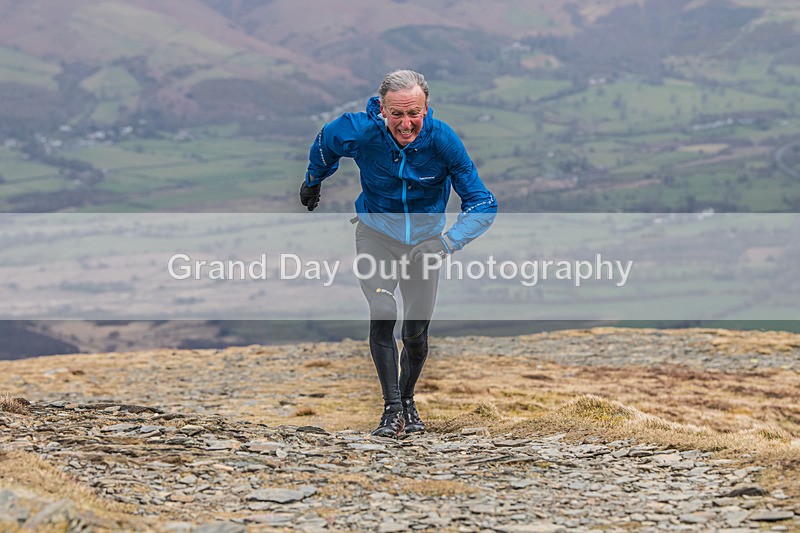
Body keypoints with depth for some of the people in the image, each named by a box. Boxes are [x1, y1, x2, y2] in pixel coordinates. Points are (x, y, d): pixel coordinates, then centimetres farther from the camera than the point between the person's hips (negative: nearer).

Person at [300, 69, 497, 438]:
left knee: (416, 334, 7)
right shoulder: (359, 132, -25)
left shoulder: (443, 141, -26)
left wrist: (446, 243, -39)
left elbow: (483, 204, -23)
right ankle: (391, 408, -14)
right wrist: (313, 182, 20)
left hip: (424, 239, 1)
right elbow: (324, 144, 1)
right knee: (382, 314, -22)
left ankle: (408, 400, 34)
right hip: (376, 234, -1)